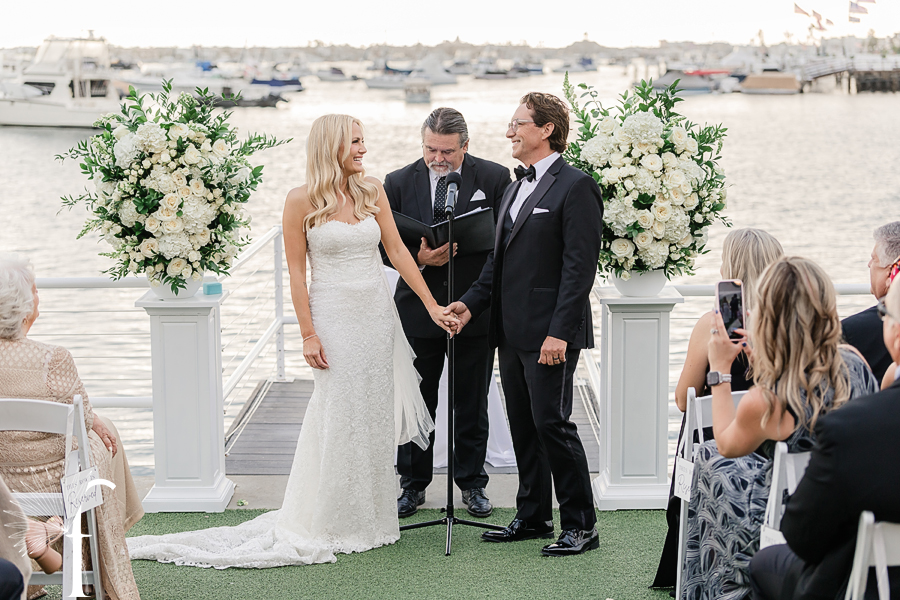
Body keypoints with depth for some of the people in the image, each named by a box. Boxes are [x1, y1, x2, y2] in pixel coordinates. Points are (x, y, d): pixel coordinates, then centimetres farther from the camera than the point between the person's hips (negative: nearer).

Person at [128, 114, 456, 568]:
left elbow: (397, 251, 7)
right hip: (333, 316, -4)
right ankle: (332, 525, 9)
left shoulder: (372, 192, 6)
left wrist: (431, 305, 3)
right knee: (339, 417, -2)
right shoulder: (302, 201, -7)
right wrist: (308, 334, -10)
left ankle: (369, 517, 20)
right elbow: (296, 271, -6)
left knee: (375, 416, 8)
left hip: (377, 315, 4)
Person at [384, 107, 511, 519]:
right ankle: (413, 485, 22)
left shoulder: (494, 179, -3)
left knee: (472, 405, 10)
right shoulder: (398, 183, 1)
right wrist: (419, 257, -18)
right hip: (418, 311, 1)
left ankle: (472, 483, 24)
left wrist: (461, 247, -18)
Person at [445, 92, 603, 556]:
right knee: (523, 426, 13)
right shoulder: (516, 187, 18)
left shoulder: (574, 187, -10)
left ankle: (580, 525, 3)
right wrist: (471, 303, 7)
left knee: (552, 423, -7)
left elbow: (579, 267, -16)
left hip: (549, 332, -9)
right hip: (512, 331, 9)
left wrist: (559, 332, -21)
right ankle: (533, 517, 24)